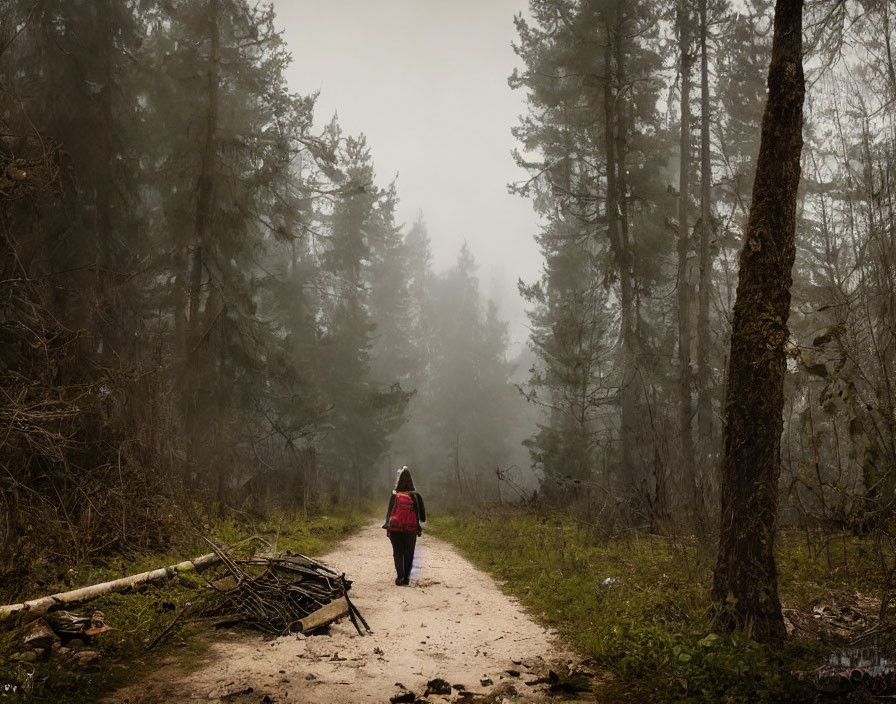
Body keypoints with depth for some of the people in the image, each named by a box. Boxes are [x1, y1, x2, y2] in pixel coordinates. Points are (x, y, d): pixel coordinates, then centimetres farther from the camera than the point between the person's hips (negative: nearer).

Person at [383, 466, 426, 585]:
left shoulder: (394, 496, -5)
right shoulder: (415, 496, -4)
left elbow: (389, 513, -1)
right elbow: (423, 515, 0)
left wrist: (387, 527, 10)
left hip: (395, 530, 0)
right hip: (411, 530, 0)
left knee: (397, 553, 9)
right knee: (408, 554, 12)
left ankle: (400, 576, -3)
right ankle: (406, 577, 10)